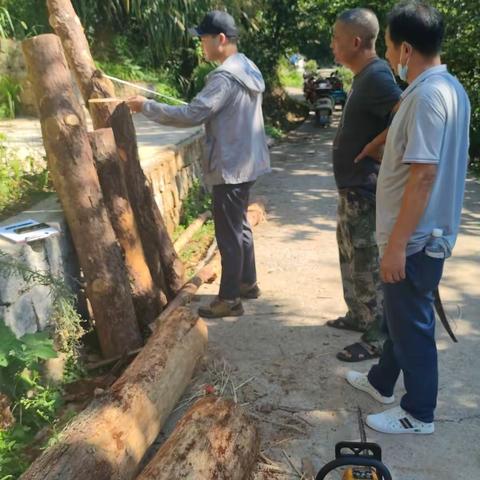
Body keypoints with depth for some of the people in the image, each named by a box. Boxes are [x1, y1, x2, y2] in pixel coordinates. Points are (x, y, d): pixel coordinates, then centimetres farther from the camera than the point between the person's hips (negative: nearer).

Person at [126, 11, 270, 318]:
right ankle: (248, 283, 33)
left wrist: (146, 106, -16)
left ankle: (230, 299, 9)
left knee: (229, 233, -1)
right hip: (245, 162, 10)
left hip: (231, 166, -10)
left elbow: (191, 115, -24)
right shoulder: (249, 69, 10)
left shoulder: (225, 76, -21)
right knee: (240, 226, 20)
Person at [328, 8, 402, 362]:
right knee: (352, 259, 21)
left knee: (368, 266, 1)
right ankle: (358, 316, 38)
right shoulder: (365, 75, 11)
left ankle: (377, 339, 15)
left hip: (364, 190, -10)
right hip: (352, 186, 10)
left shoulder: (376, 77, -20)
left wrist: (373, 148, -18)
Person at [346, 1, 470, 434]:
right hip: (427, 231, 10)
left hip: (416, 238, -10)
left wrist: (397, 244, -22)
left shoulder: (426, 96, -23)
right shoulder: (449, 87, 8)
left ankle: (419, 414, 24)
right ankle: (382, 381, 42)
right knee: (401, 313, 23)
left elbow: (423, 176, -27)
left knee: (412, 322, 5)